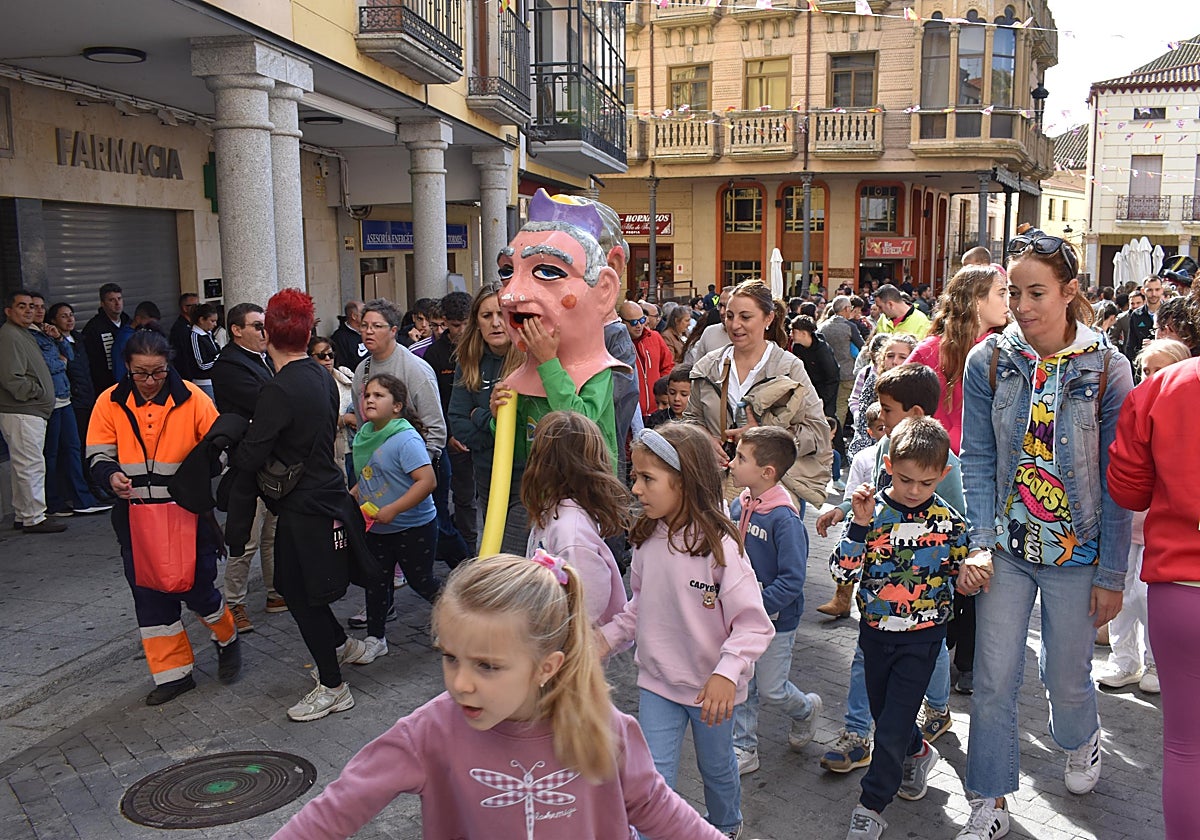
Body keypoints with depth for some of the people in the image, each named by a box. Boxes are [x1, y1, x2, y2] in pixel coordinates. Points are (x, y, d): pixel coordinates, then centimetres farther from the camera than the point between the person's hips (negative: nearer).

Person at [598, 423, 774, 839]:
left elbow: (753, 624, -23)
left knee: (717, 767, 22)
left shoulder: (719, 546, -26)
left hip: (711, 688, -3)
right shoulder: (648, 538, -8)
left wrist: (727, 673, -34)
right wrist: (609, 636, -4)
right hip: (657, 680, 3)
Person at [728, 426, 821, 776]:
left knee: (771, 689, 10)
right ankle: (744, 750, 29)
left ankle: (807, 709, 41)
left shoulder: (785, 518, -25)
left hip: (776, 619, -6)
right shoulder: (739, 505, -4)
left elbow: (792, 580, -26)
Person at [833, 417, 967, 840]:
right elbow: (842, 571, -18)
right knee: (883, 712, 21)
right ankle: (918, 753, 51)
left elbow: (961, 577, 7)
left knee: (893, 728, -2)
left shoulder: (949, 521, -9)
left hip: (922, 635, -2)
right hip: (875, 630, 2)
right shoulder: (871, 509, -10)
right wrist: (860, 525, -27)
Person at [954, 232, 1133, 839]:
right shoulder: (988, 360, -5)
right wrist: (979, 544, -13)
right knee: (993, 681, 2)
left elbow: (1116, 482, -7)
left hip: (1076, 550, -1)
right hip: (1007, 546, 1)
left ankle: (1082, 742, 50)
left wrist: (1111, 575, -6)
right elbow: (978, 459, -3)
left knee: (1067, 679, 14)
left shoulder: (1107, 368, -9)